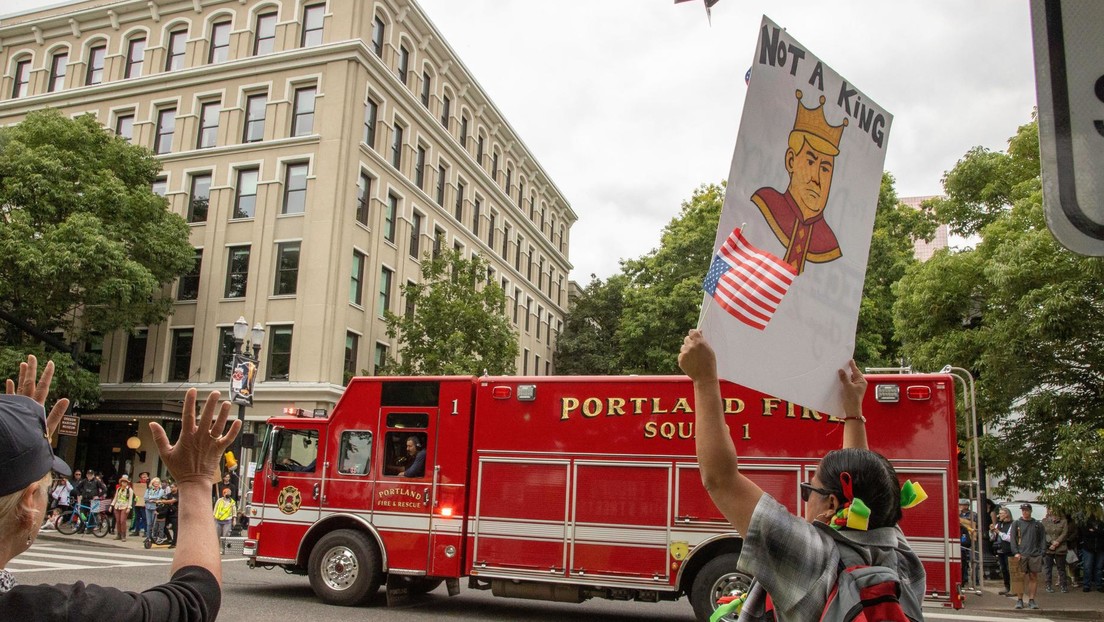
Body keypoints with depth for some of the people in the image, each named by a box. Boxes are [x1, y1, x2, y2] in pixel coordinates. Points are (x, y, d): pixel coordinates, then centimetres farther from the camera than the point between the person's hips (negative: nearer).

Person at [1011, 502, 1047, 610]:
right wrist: (1016, 552, -6)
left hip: (1035, 555, 1)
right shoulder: (1016, 523, 7)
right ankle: (1020, 600, 4)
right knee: (1021, 578, -1)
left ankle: (1031, 600, 10)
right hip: (1021, 555, -1)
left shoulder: (1037, 524, 10)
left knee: (1034, 577, 3)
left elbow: (1043, 539, 9)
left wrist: (1042, 552, -3)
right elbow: (1012, 539, 4)